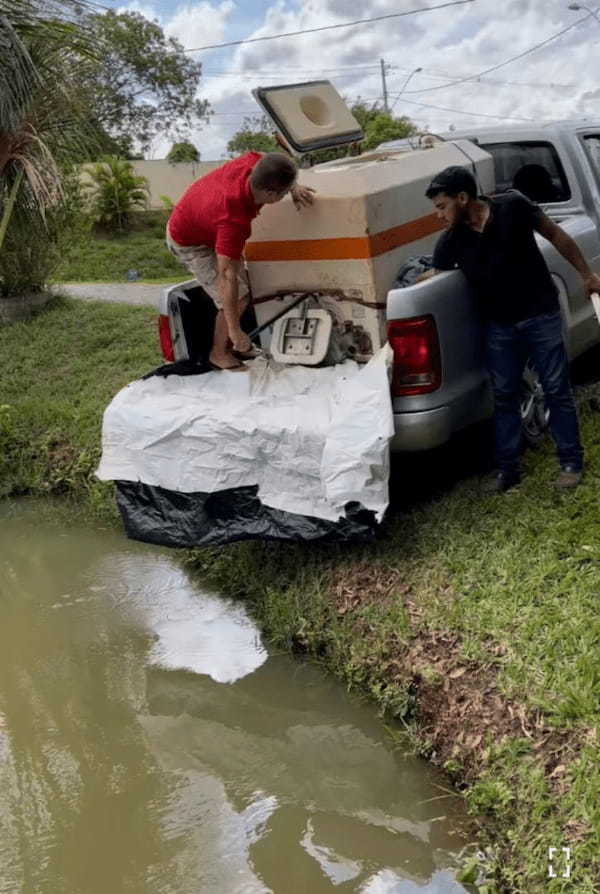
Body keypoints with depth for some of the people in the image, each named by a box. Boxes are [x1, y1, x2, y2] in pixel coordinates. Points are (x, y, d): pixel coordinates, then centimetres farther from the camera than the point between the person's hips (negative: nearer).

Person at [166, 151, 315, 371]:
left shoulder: (253, 161, -25)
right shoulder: (234, 221, -43)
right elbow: (227, 276, -40)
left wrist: (295, 188, -14)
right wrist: (235, 331, -37)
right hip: (190, 243, -8)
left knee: (242, 288, 10)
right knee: (237, 298, -11)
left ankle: (226, 344, 26)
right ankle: (219, 354, 9)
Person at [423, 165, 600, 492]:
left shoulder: (513, 207, -17)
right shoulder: (449, 242, -9)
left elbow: (556, 236, -5)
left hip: (541, 315, -3)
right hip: (499, 325, 3)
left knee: (556, 390, 3)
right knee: (504, 396, 8)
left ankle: (571, 462, 16)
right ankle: (507, 468, 19)